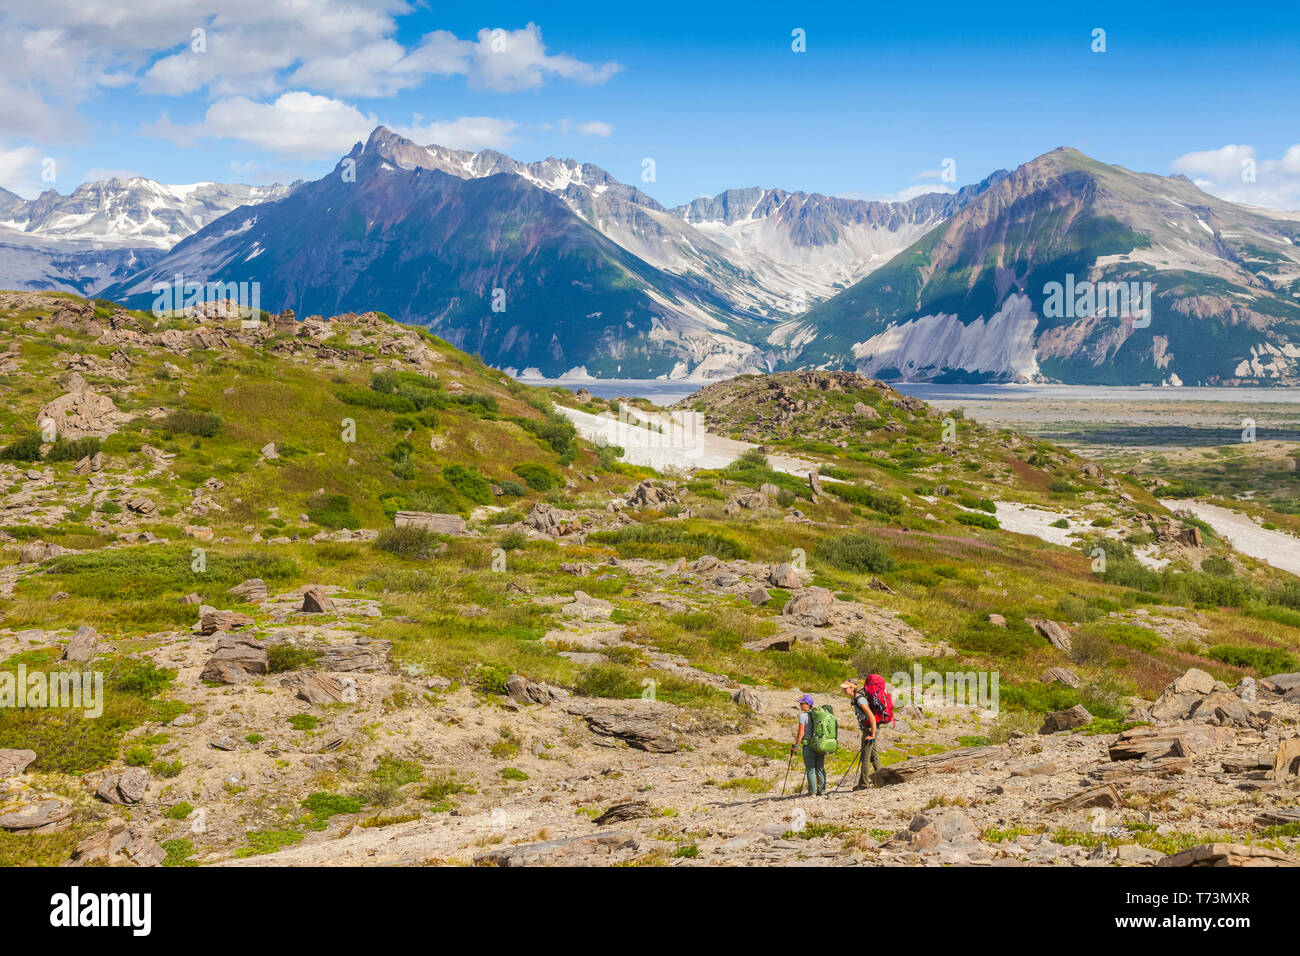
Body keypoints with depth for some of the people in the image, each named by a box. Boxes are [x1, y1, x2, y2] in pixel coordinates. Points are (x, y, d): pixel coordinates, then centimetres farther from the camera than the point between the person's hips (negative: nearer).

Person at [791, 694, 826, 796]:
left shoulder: (803, 715, -8)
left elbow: (801, 732, -14)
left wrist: (796, 745, -9)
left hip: (809, 745, -6)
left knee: (810, 769, -1)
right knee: (820, 768, 9)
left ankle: (812, 791, -3)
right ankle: (822, 791, 10)